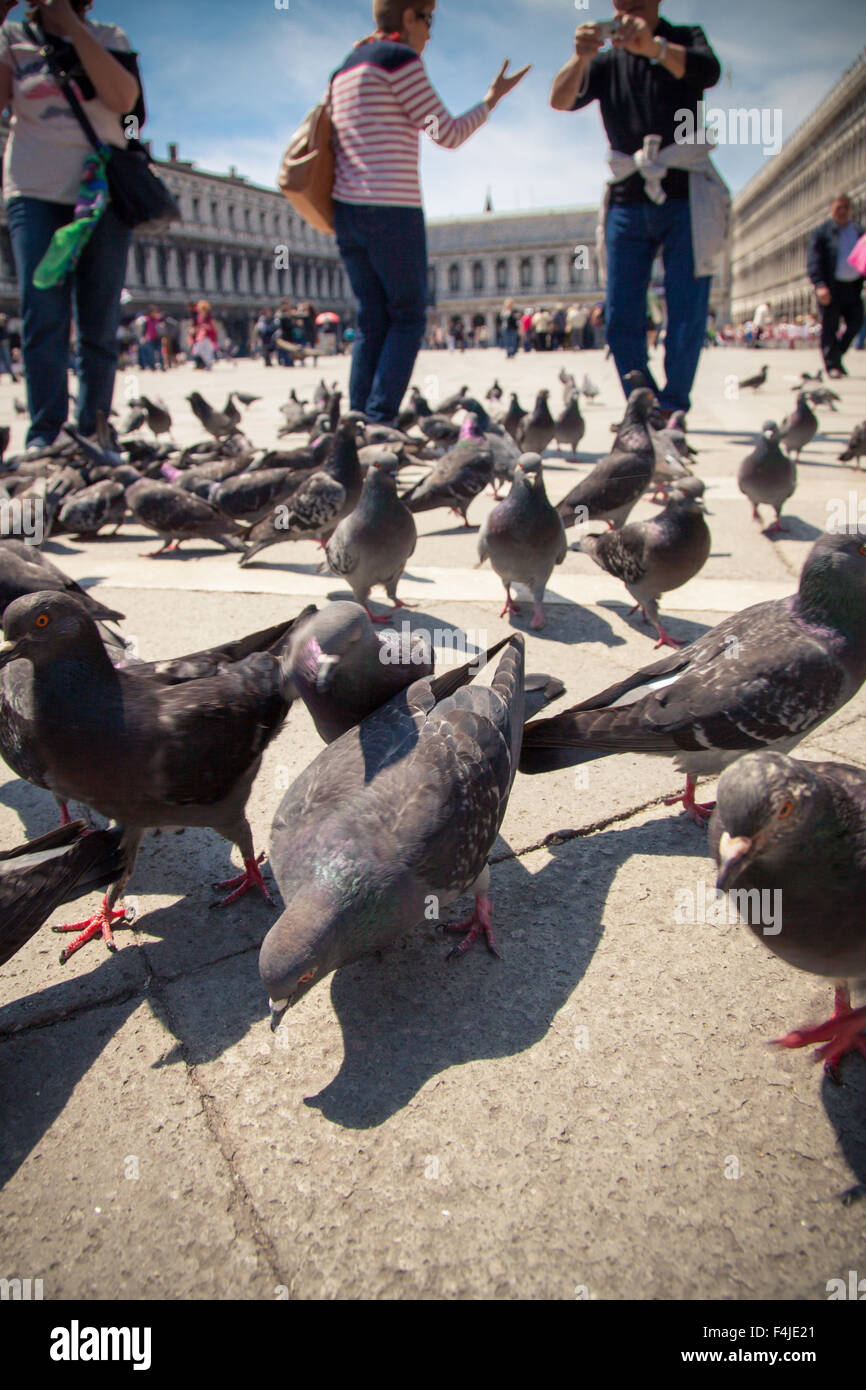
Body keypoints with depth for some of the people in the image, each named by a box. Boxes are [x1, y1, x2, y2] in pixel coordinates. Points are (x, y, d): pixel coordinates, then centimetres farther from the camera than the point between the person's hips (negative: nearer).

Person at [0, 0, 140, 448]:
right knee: (43, 318, -15)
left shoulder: (109, 37, 11)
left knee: (99, 324, -3)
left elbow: (123, 99, -8)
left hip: (104, 192, 1)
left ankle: (94, 437, 0)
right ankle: (44, 435, -19)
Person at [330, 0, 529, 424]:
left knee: (371, 320, 10)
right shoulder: (399, 59, -4)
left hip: (346, 210, 8)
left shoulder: (345, 68, 22)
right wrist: (493, 99, 5)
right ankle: (379, 420, -9)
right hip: (393, 210, -8)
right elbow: (448, 133, -5)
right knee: (408, 317, 1)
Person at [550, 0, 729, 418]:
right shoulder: (607, 59, 12)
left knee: (686, 310, -8)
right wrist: (580, 58, -27)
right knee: (621, 317, -2)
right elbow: (561, 100, -7)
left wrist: (654, 46, -34)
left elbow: (708, 71, -17)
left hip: (684, 195, -2)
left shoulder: (686, 38, 7)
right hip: (628, 199, 3)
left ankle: (672, 408, -1)